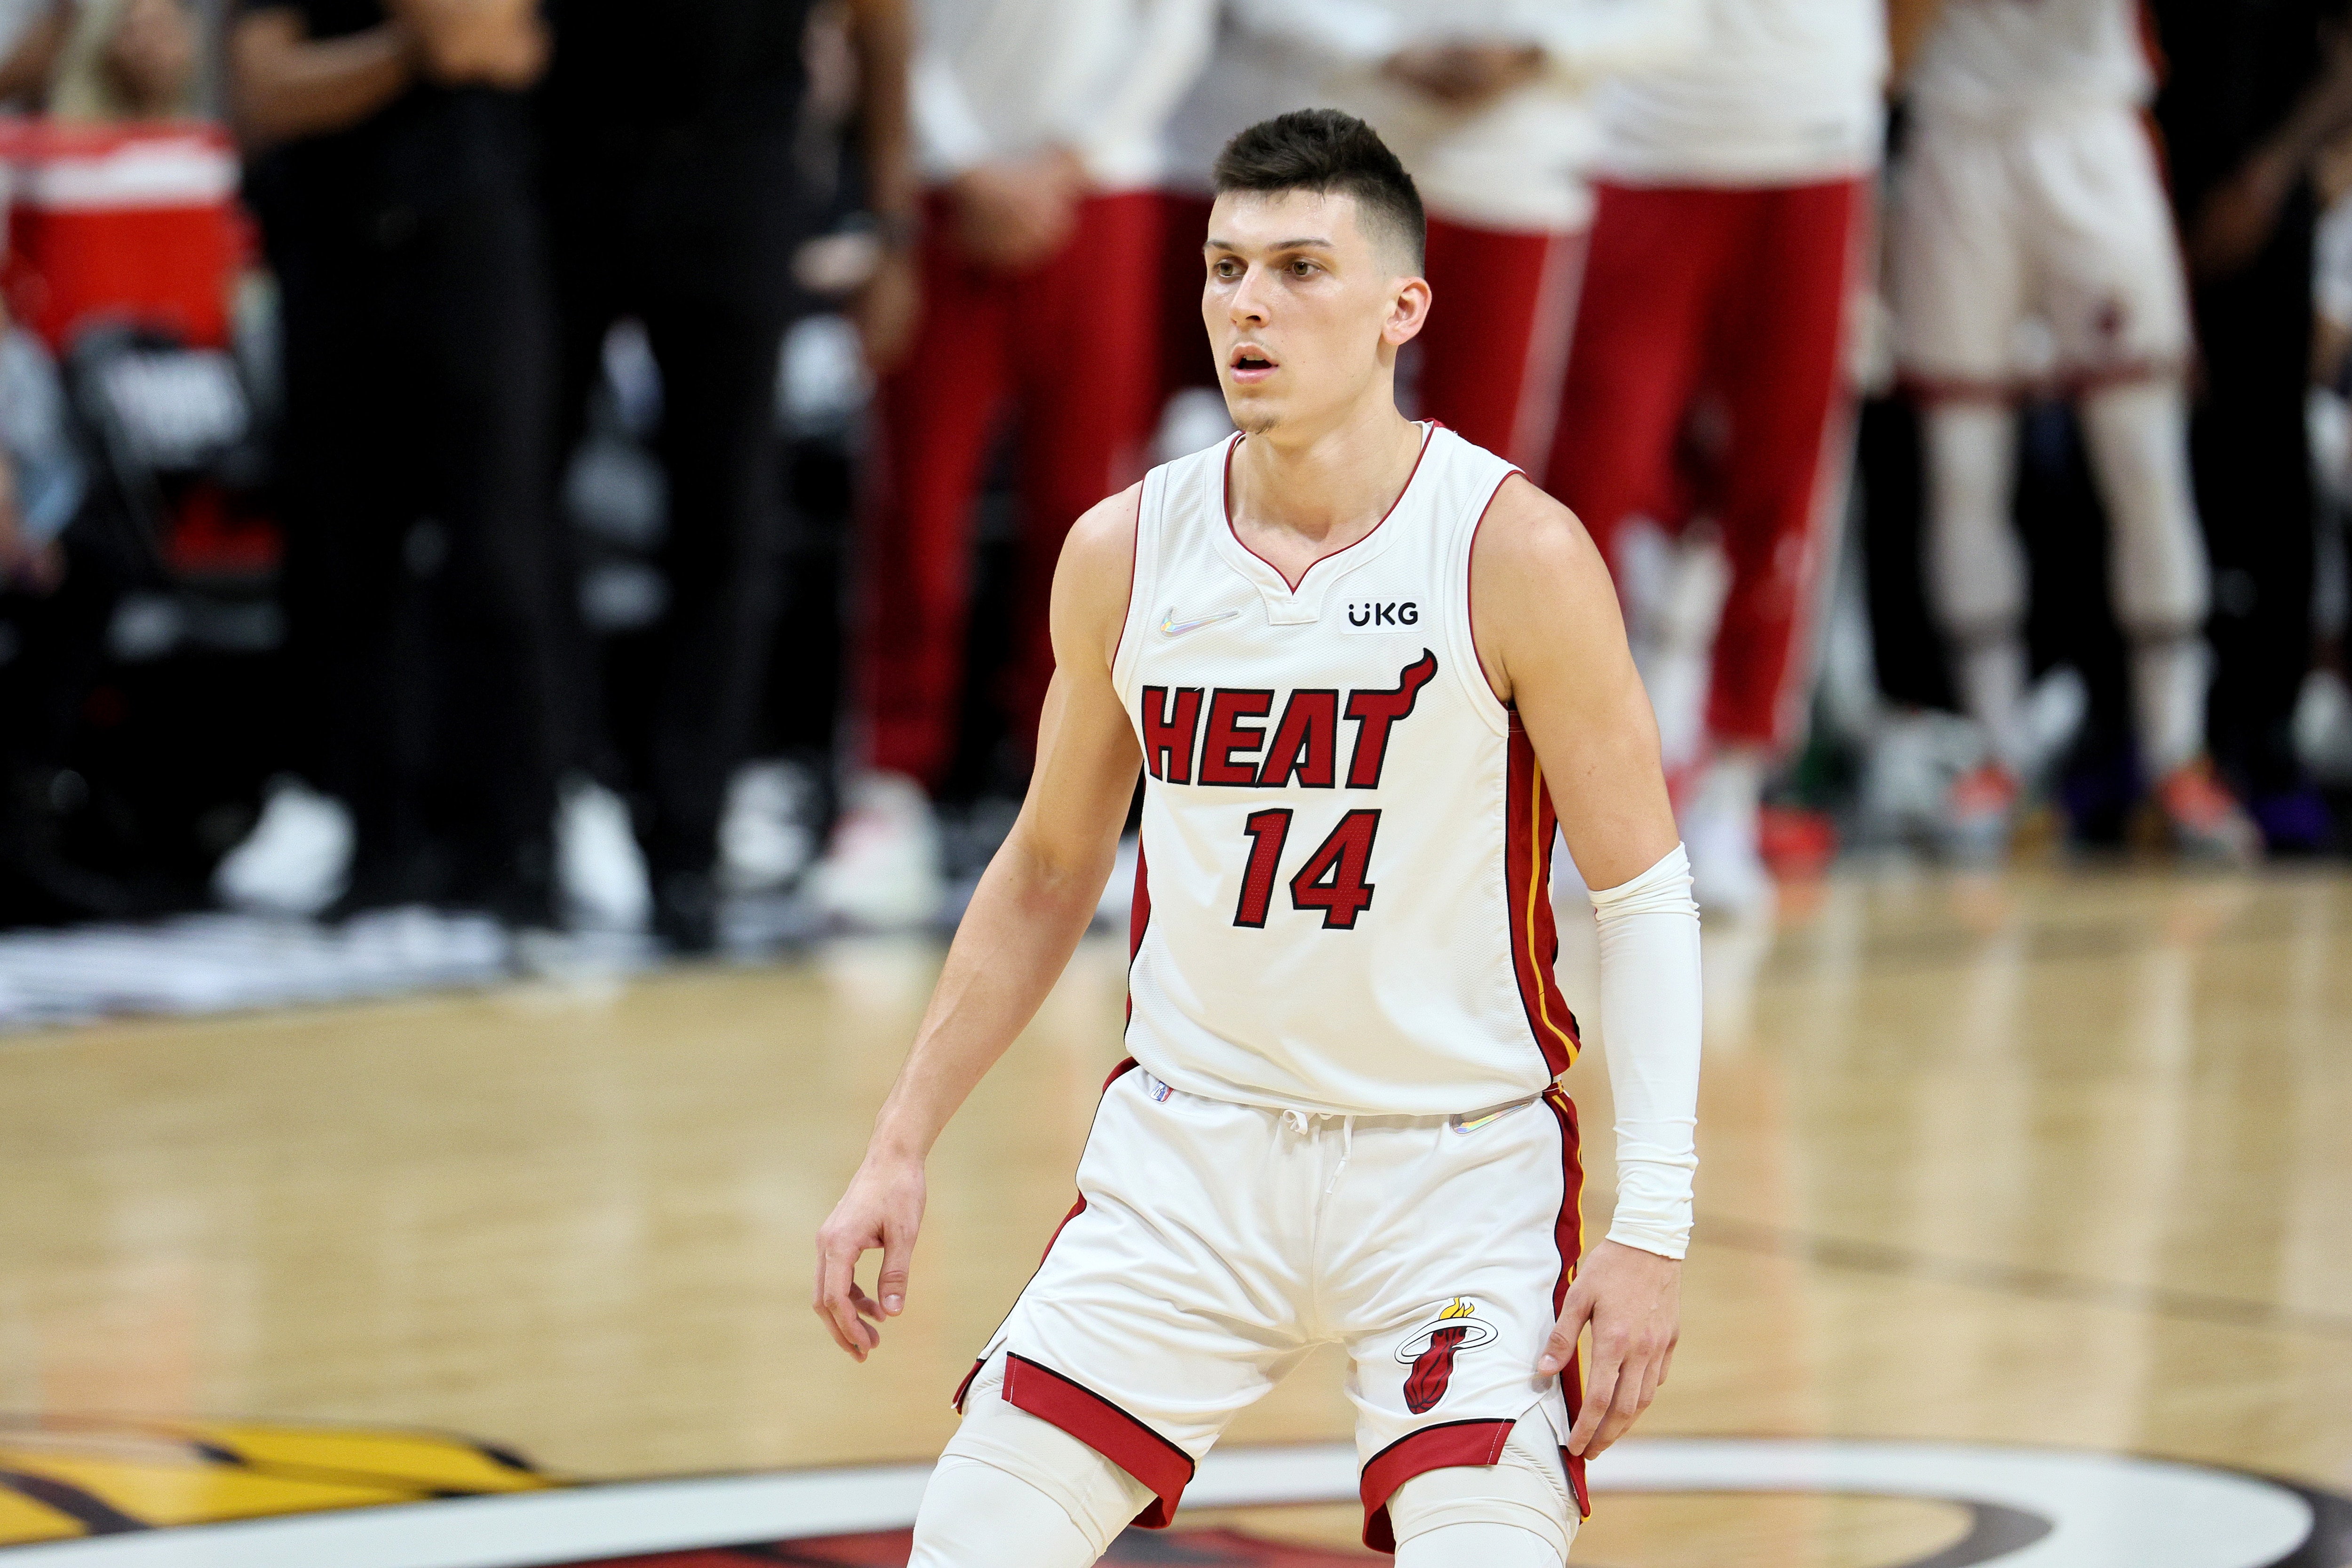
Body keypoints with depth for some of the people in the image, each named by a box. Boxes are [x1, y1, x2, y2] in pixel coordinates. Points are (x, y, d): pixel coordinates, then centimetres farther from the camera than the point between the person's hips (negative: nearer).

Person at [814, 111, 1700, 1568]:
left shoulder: (1516, 552, -13)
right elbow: (1049, 872, 13)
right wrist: (901, 1148, 10)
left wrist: (1652, 1226, -16)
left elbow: (1645, 894, -9)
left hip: (1459, 1171, -3)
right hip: (1193, 1146, 3)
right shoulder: (1125, 554, -2)